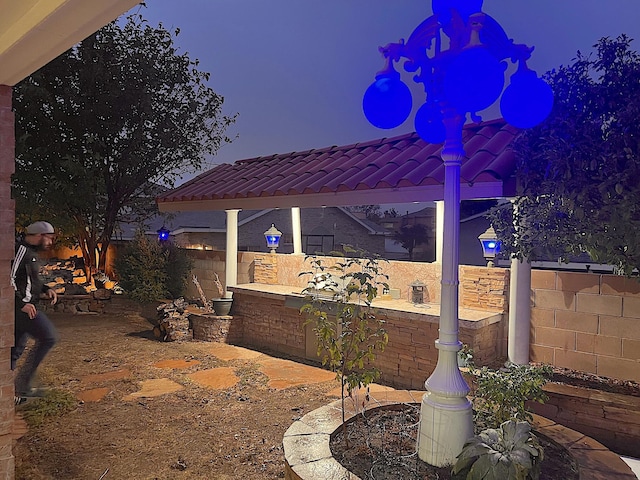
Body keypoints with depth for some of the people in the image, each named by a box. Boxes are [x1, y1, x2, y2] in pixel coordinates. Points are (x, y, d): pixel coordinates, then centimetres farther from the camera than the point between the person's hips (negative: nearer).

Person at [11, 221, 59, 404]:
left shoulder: (30, 252, 16)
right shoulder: (21, 250, -15)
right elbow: (8, 279, -22)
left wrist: (46, 289, 11)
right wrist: (22, 303, -23)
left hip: (24, 306, 11)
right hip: (22, 307, -11)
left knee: (16, 349, 15)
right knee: (48, 337, -11)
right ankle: (22, 383, -4)